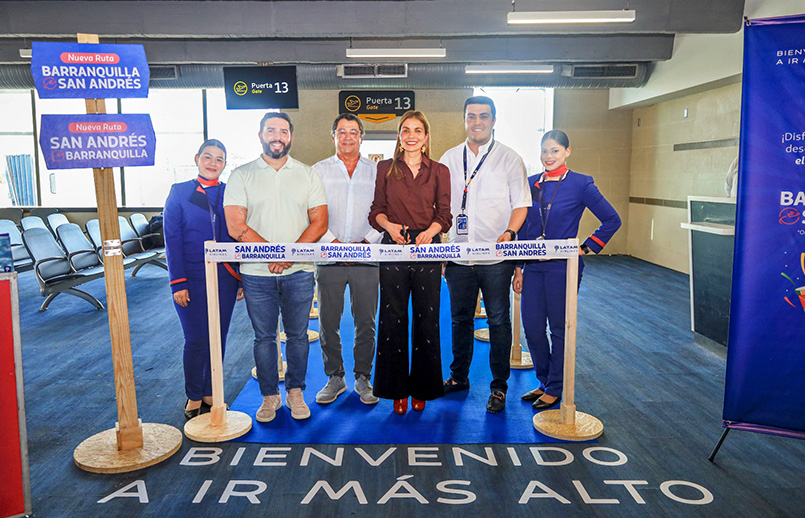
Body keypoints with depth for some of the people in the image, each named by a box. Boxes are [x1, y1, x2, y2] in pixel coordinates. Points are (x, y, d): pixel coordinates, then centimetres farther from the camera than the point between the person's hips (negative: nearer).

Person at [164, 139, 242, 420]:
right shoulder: (179, 192, 1)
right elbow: (172, 240, -2)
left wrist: (242, 278, 4)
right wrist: (178, 282, -9)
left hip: (225, 278, 3)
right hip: (193, 278, -2)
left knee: (218, 340, 9)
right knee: (195, 341, 1)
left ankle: (210, 394, 25)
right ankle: (194, 398, 19)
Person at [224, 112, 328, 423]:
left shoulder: (307, 174, 7)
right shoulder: (241, 176, 3)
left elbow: (319, 222, 1)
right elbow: (236, 226, -5)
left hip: (299, 272, 1)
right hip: (257, 273, 0)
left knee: (298, 334, 9)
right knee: (264, 337, 8)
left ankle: (295, 391, 25)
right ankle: (270, 396, 23)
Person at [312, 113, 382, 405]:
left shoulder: (376, 171, 9)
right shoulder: (319, 171, 8)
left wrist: (366, 242, -10)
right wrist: (334, 243, -12)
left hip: (367, 259, 0)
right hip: (329, 258, 0)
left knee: (365, 322, 4)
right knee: (328, 321, 5)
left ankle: (363, 378, 19)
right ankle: (334, 377, 20)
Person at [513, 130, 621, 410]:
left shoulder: (581, 184, -4)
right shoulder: (531, 184, 9)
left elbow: (612, 220, 0)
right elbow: (522, 229, 12)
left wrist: (586, 248, -4)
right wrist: (518, 268, 9)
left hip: (563, 267, -4)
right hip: (533, 267, 5)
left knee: (559, 329, 4)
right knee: (532, 328, 7)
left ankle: (555, 389, 19)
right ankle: (545, 382, 27)